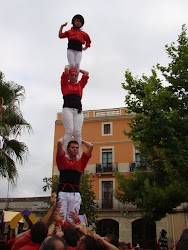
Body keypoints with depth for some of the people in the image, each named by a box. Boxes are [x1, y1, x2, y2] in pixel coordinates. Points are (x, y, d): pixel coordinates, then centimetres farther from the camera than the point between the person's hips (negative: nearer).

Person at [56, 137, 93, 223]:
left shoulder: (81, 162, 18)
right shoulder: (62, 160, 13)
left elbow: (90, 146, 13)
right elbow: (59, 143, 1)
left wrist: (81, 140, 28)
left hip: (75, 194, 2)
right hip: (62, 192, -1)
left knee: (72, 220, -2)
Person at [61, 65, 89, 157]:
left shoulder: (80, 85, 25)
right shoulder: (65, 84, 17)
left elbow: (86, 73, 21)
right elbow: (66, 70, 9)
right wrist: (67, 67, 31)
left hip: (78, 111, 3)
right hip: (67, 109, -2)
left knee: (78, 132, -14)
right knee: (69, 130, -21)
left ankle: (78, 155, -19)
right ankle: (65, 153, -24)